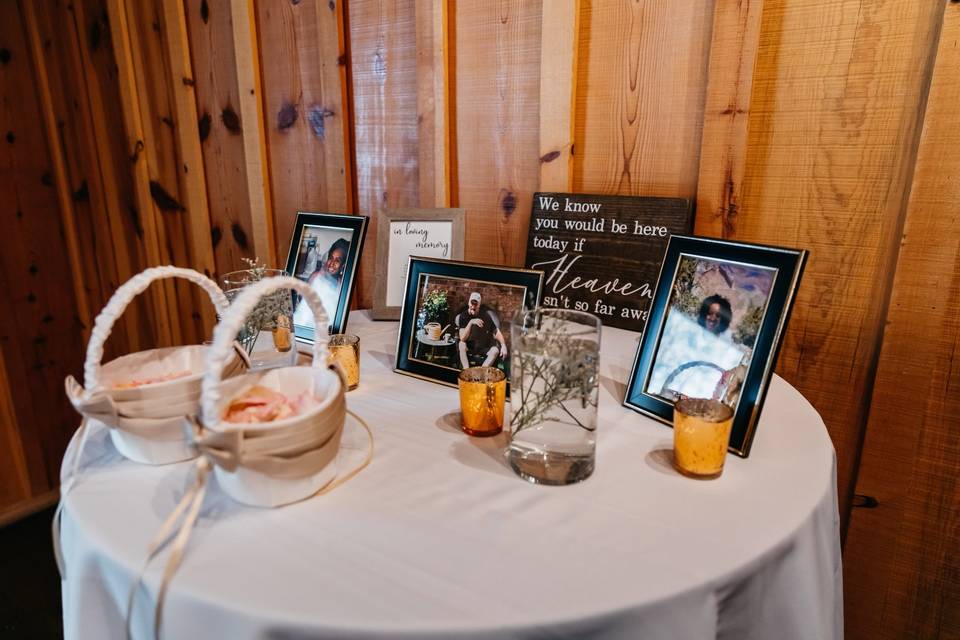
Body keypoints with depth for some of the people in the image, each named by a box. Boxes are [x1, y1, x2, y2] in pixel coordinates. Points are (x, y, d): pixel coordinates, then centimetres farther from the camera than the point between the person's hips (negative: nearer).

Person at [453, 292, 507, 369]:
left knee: (495, 350, -26)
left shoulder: (485, 315, -9)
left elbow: (496, 331, -7)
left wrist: (503, 345, -24)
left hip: (484, 347, 1)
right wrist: (470, 322, -34)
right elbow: (462, 338, -22)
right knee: (461, 344, -31)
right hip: (469, 347, -1)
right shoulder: (463, 316, -12)